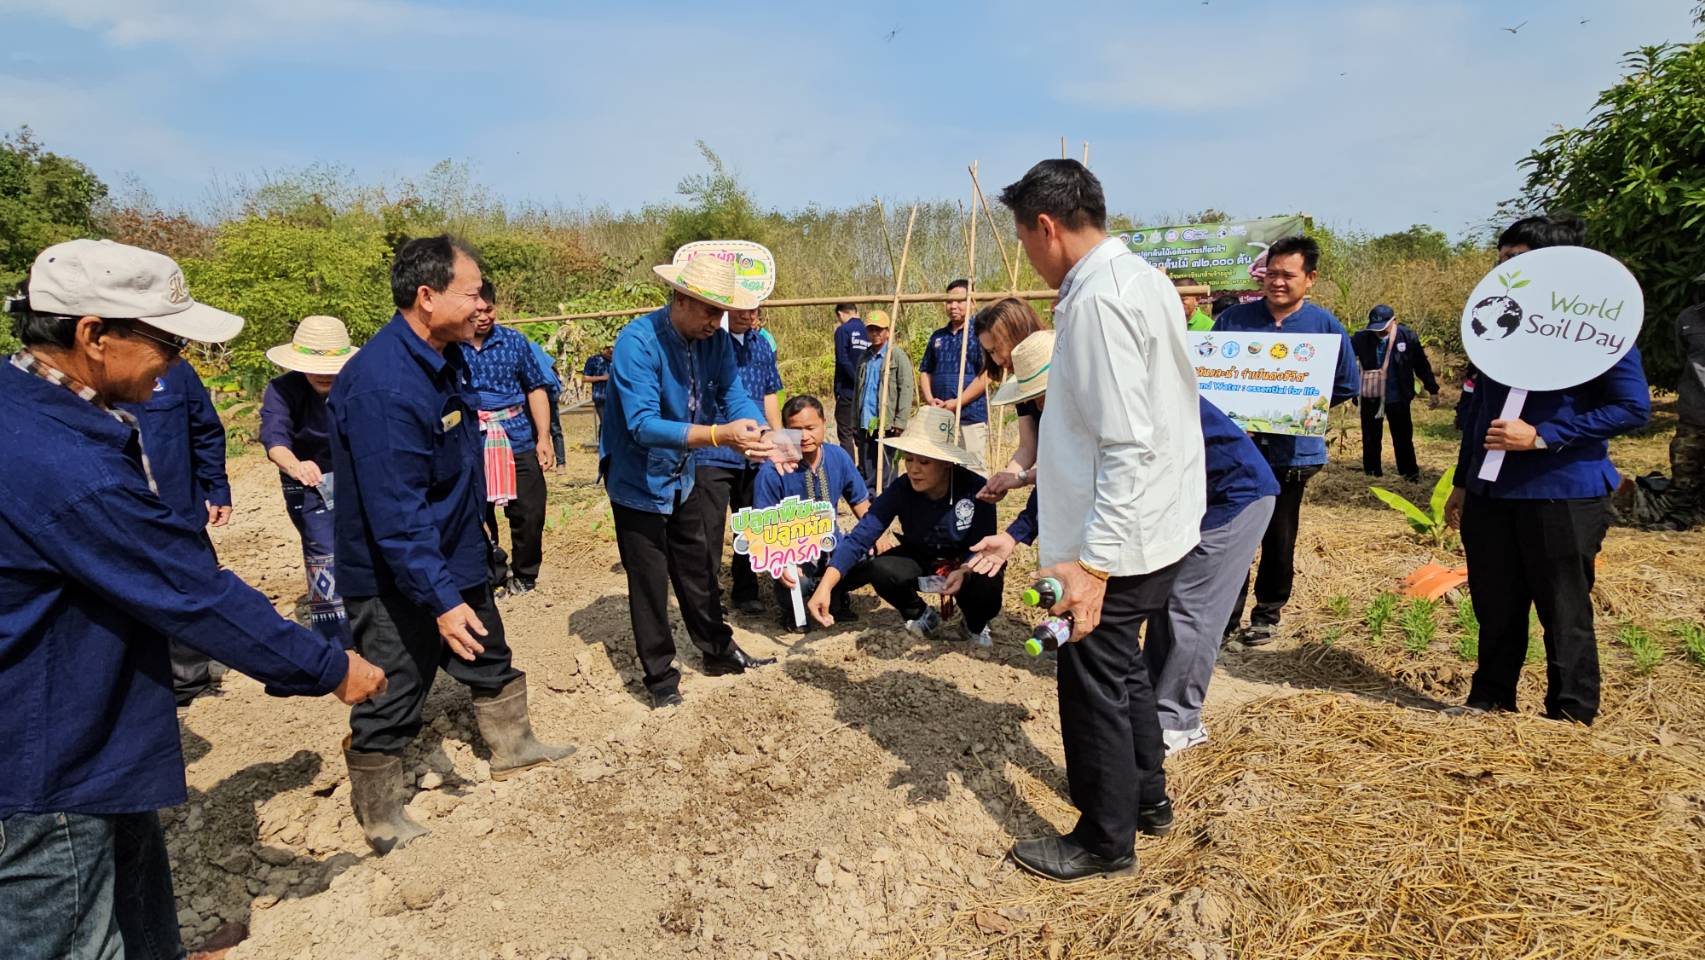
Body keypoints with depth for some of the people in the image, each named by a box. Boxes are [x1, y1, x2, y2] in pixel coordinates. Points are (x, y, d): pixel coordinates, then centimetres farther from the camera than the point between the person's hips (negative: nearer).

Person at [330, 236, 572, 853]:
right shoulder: (383, 385, -30)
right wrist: (441, 599, -30)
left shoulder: (450, 357, 0)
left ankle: (513, 748, 45)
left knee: (490, 660, 24)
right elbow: (397, 514, -31)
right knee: (392, 702, 7)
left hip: (457, 554, 9)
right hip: (394, 579, -9)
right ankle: (380, 819, 27)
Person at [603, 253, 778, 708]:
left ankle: (719, 651, 35)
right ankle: (660, 675, 21)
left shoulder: (716, 340, -9)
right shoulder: (638, 340, -28)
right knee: (649, 581, 4)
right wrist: (719, 435, -47)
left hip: (683, 476, 6)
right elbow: (643, 425, -36)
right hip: (639, 479, -6)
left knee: (697, 570, 19)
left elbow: (735, 395, -13)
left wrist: (762, 436, -34)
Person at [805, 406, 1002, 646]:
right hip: (920, 559, 2)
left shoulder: (974, 490, -27)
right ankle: (921, 617, 5)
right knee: (881, 569, -29)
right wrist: (824, 586, -42)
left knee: (986, 583, -34)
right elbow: (860, 537, -29)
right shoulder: (901, 490, -24)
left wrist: (964, 571, -43)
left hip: (966, 563, -1)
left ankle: (975, 626, 5)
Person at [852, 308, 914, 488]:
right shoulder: (864, 358, 17)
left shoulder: (898, 355, -3)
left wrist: (900, 421, -15)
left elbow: (905, 390, -9)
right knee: (865, 472, 9)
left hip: (886, 424, -6)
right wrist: (855, 422, 16)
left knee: (885, 471, 0)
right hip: (866, 423, 6)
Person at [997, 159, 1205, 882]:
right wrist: (1038, 463, 27)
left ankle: (1104, 842, 25)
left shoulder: (1097, 298, -22)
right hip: (1159, 525, 10)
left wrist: (1091, 562, -26)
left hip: (1116, 537, -10)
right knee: (1120, 669, 24)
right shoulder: (1142, 277, 10)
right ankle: (1147, 799, 43)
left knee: (1094, 684, 6)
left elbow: (1128, 445, -27)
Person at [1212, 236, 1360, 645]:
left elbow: (1349, 384, 7)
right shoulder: (1235, 317, 2)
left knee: (1278, 540, 11)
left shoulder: (1326, 326, 1)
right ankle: (1227, 614, 13)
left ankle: (1268, 612, 27)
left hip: (1291, 452, 0)